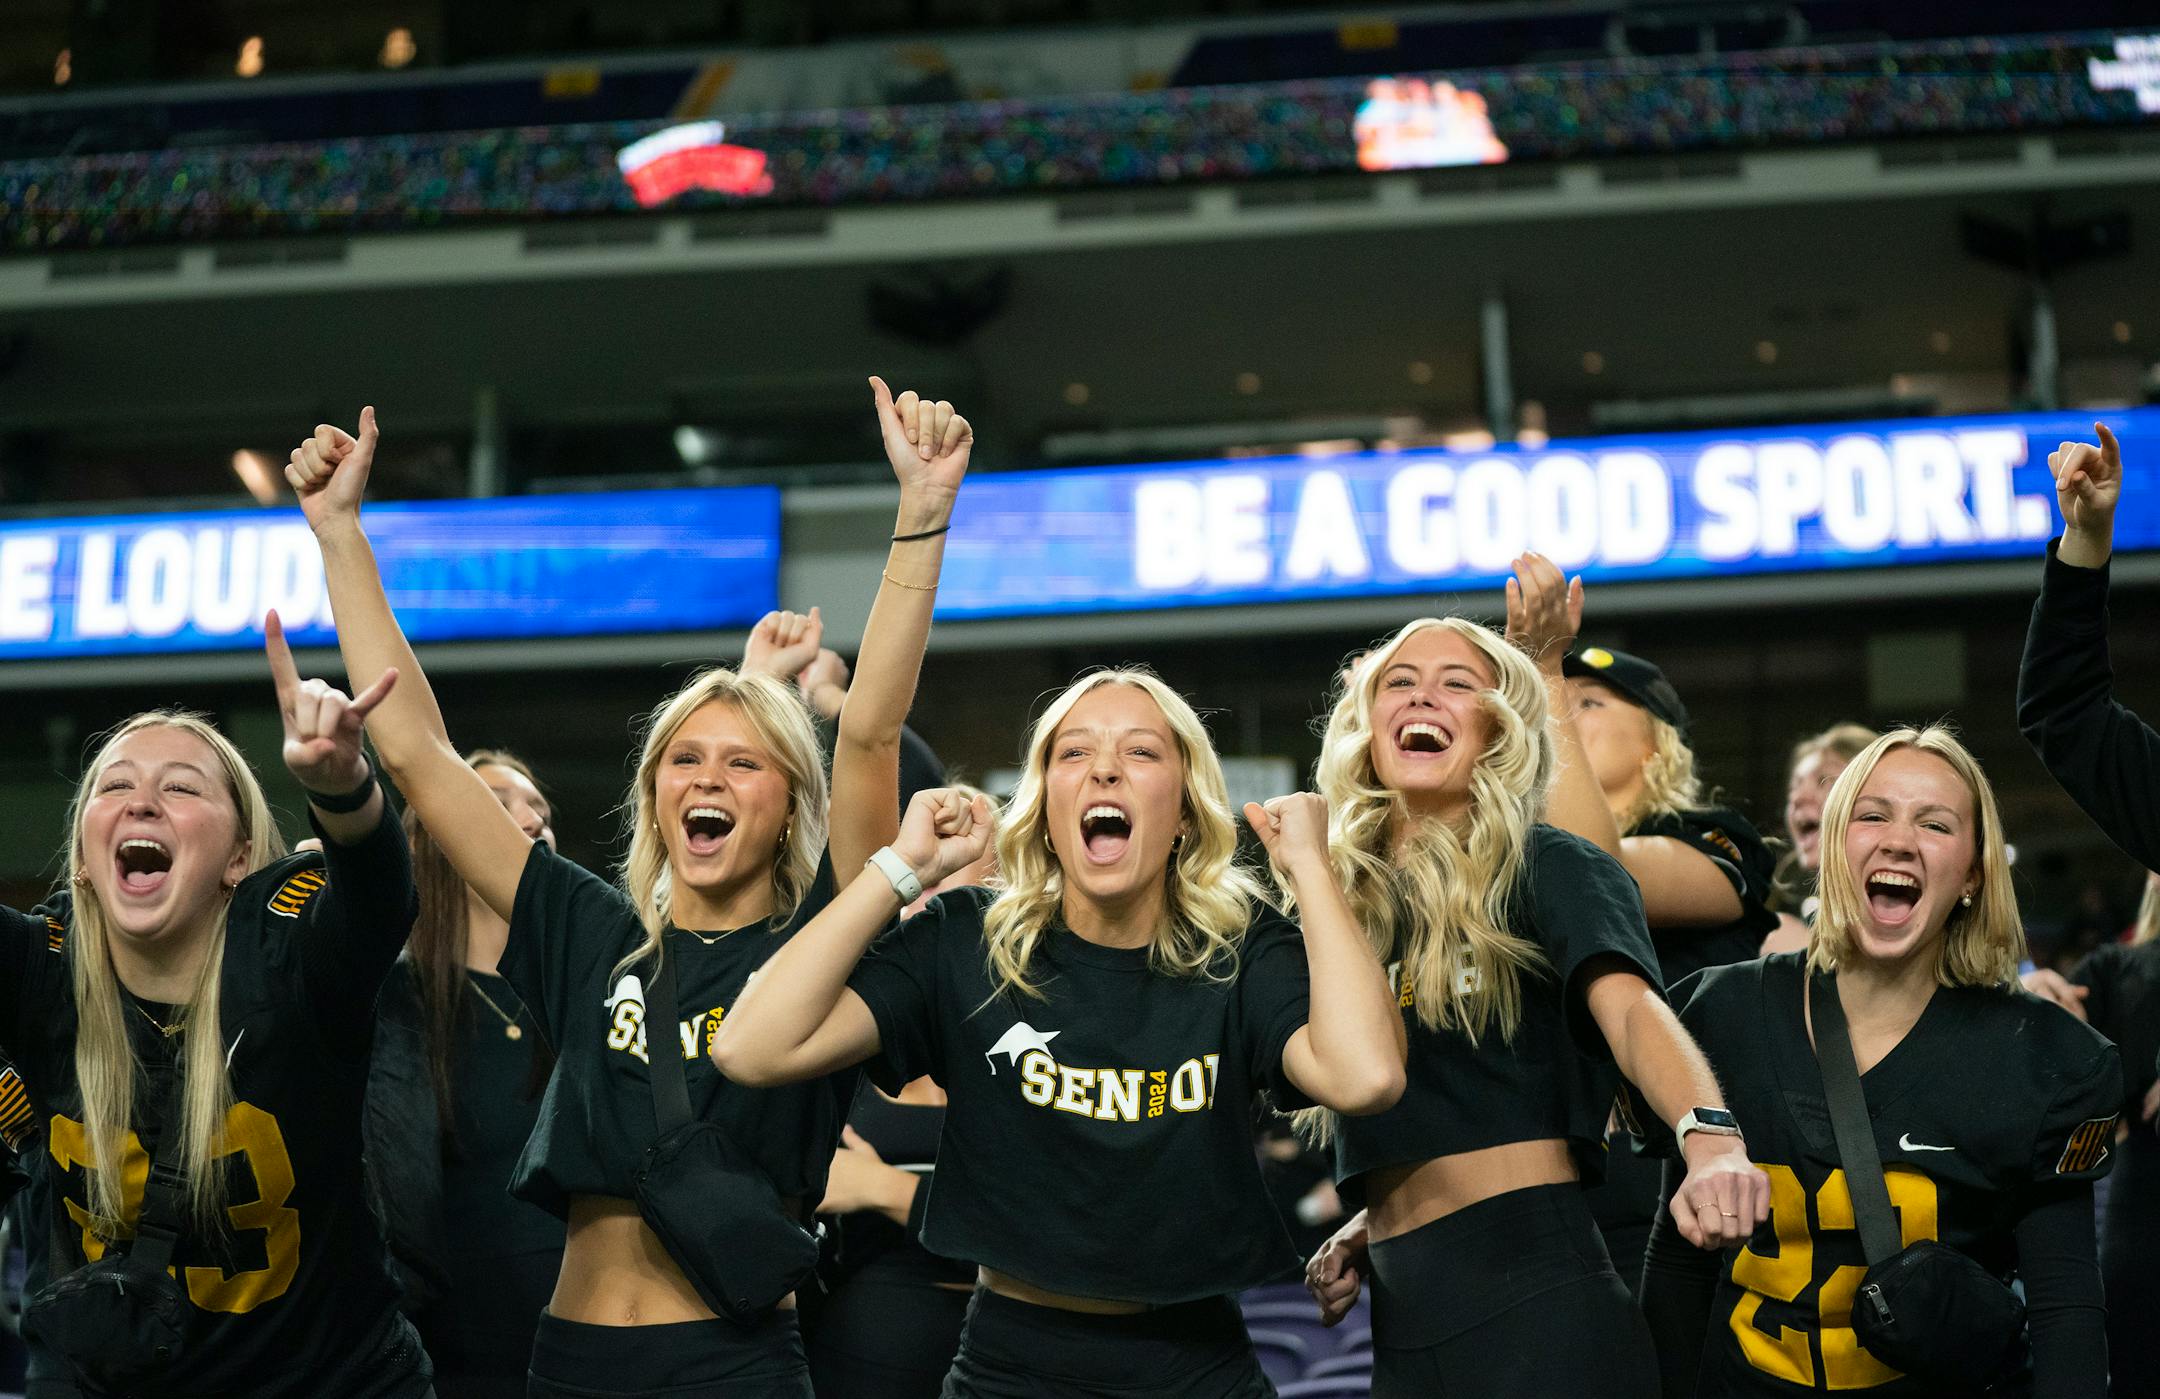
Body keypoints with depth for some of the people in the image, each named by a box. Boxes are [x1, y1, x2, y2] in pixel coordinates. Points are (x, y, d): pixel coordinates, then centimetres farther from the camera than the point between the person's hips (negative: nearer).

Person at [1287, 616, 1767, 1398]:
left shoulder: (1547, 868, -2)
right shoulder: (1341, 896, 14)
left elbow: (1629, 1008, -21)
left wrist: (1710, 1140, -39)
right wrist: (1367, 1227, 7)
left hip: (1533, 1287, -6)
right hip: (1403, 1318, 6)